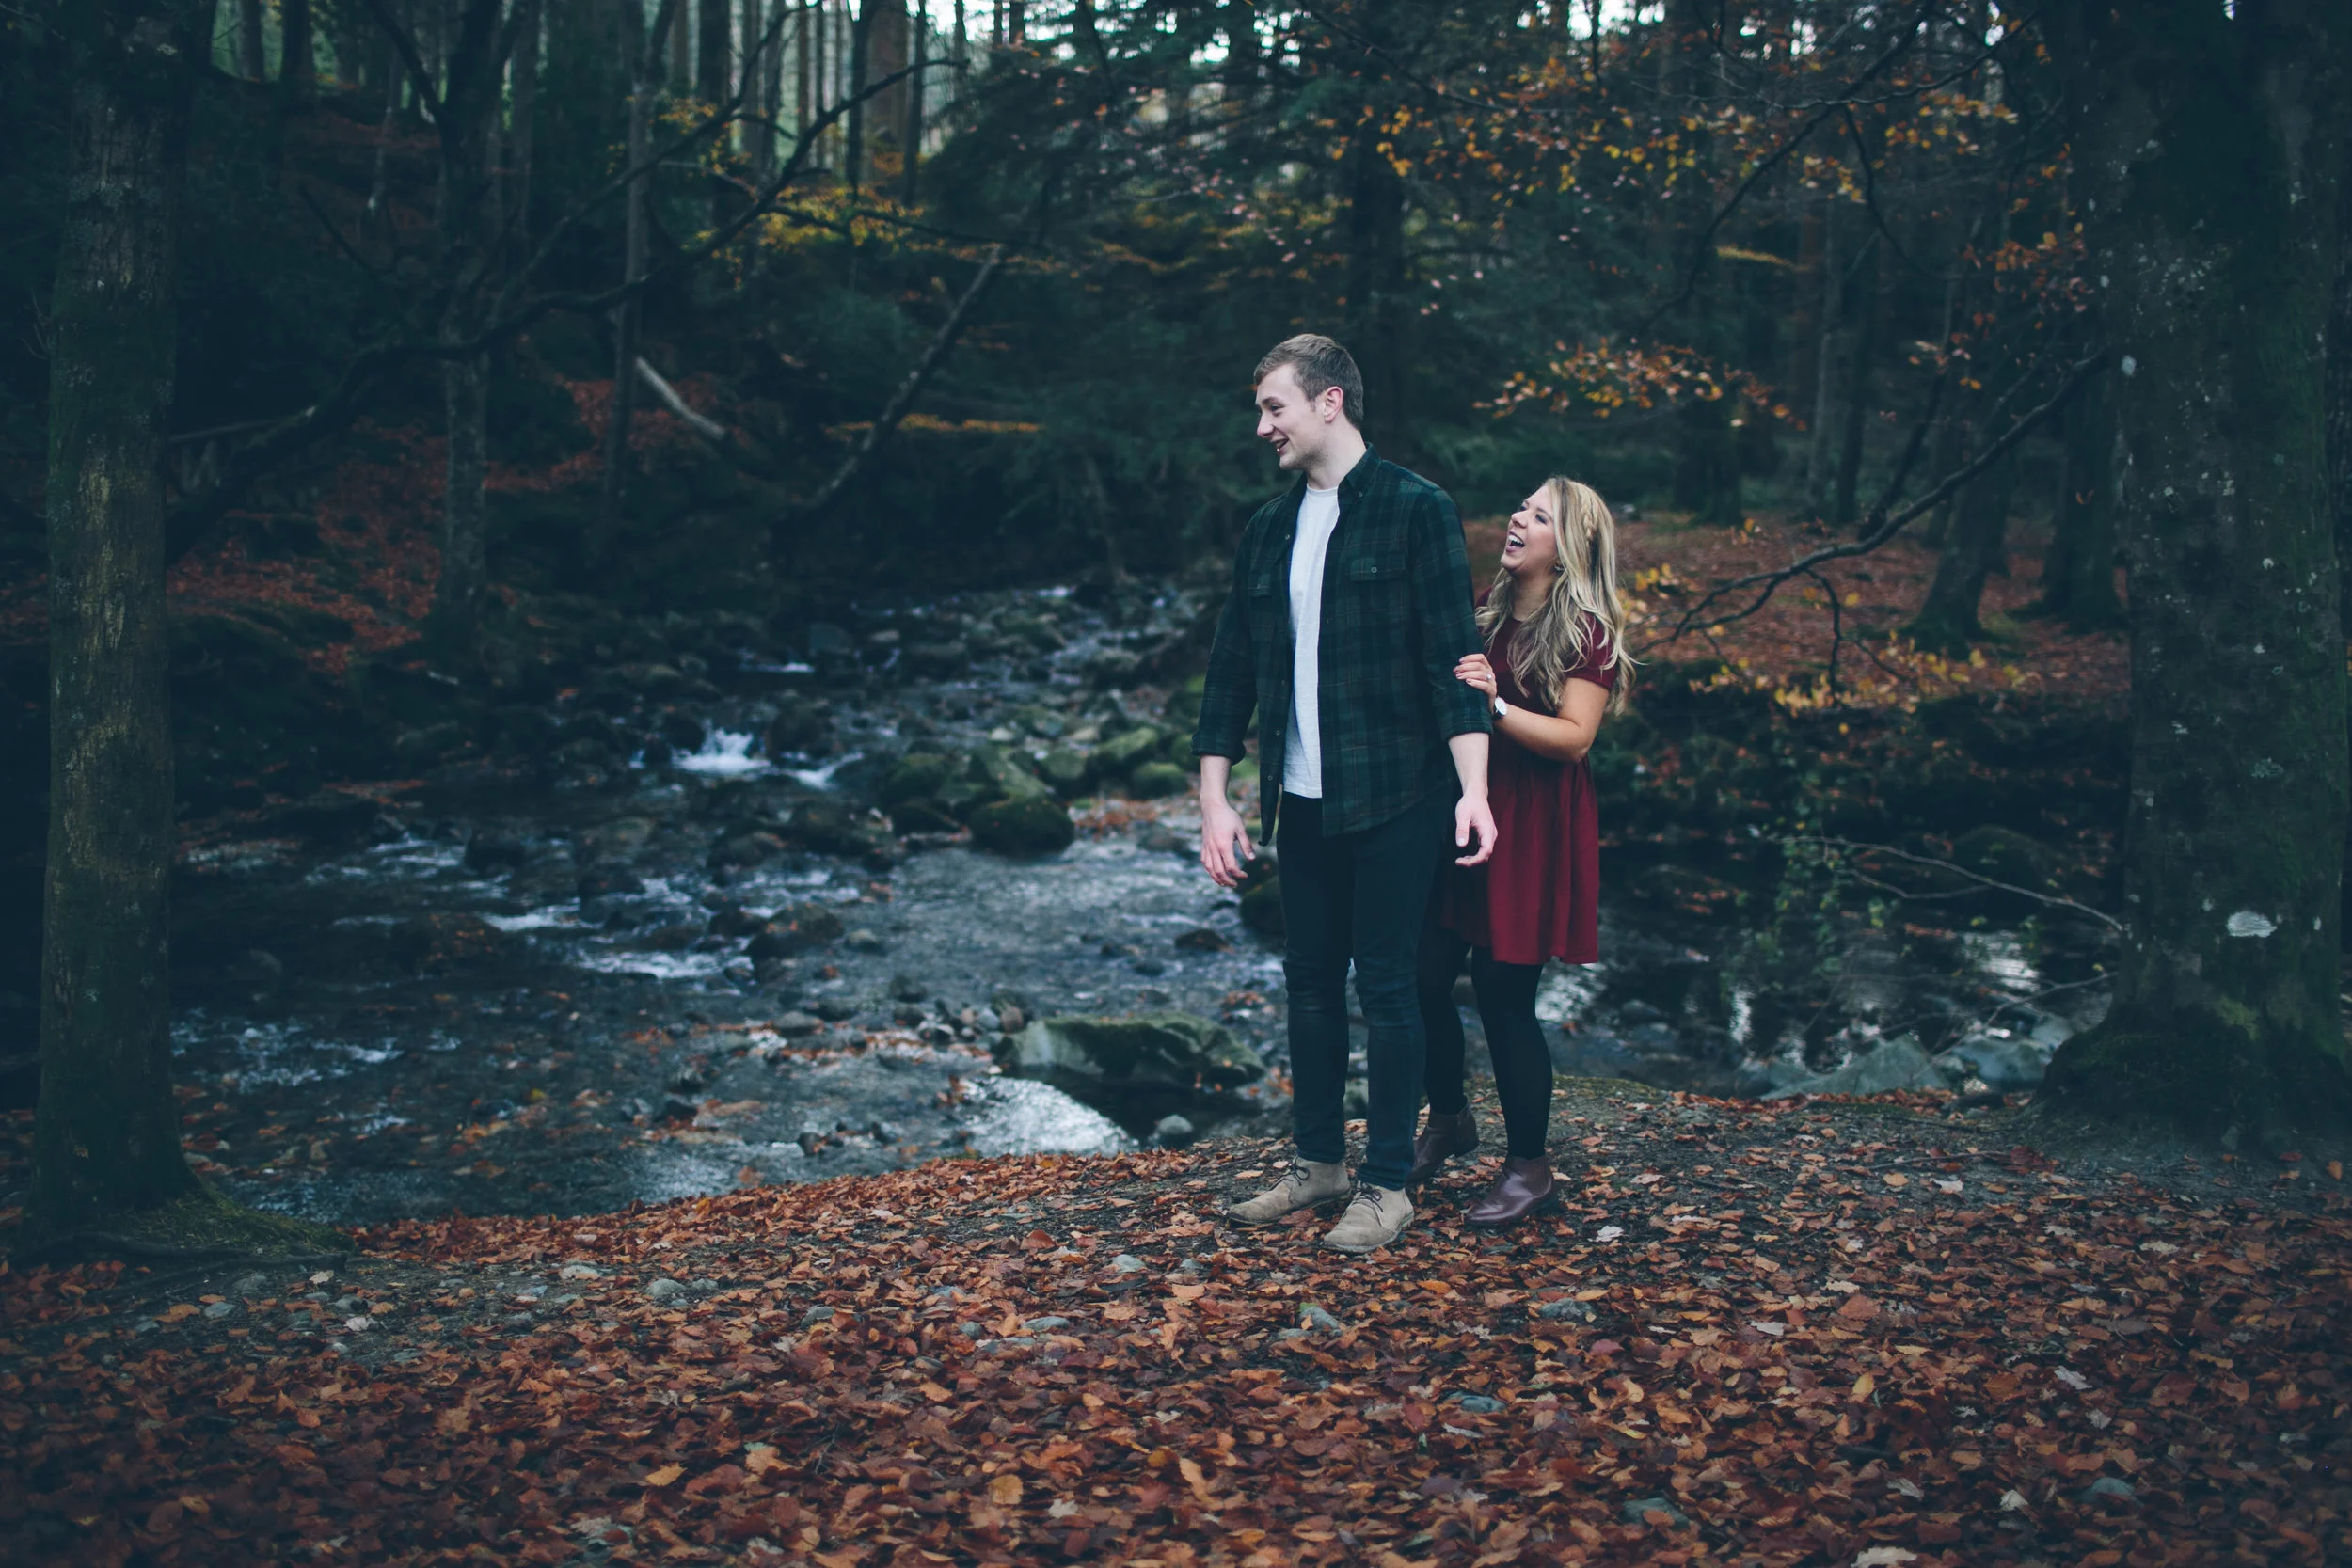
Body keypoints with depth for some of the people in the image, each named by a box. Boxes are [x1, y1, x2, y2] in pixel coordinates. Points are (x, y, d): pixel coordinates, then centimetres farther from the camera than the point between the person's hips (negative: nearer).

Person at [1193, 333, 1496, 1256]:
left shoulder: (1416, 511, -7)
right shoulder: (1268, 530, 11)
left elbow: (1452, 657, -12)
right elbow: (1230, 672, 12)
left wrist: (1473, 789, -20)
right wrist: (1214, 801, 7)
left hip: (1394, 800, -6)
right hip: (1302, 801, 6)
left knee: (1386, 989, 0)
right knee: (1310, 986, 13)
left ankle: (1385, 1186, 12)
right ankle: (1319, 1165, 27)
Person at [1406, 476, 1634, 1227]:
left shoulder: (1585, 632, -8)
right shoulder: (1485, 611, 11)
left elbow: (1574, 738, -17)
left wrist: (1496, 706, -28)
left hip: (1532, 828, -6)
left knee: (1504, 995, -4)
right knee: (1425, 975, 4)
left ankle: (1529, 1168, 12)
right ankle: (1449, 1119, 30)